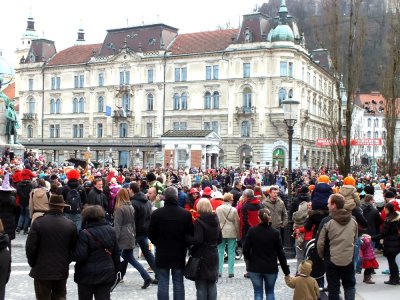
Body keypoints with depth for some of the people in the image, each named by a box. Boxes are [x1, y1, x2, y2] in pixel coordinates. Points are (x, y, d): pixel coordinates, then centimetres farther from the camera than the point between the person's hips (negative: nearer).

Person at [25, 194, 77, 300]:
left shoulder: (38, 223, -11)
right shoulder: (70, 225, -3)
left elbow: (30, 246, -10)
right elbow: (74, 248, 1)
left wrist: (32, 263, 5)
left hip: (42, 270, -2)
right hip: (62, 270, 2)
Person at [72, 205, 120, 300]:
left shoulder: (85, 233, -15)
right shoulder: (111, 231, 5)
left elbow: (80, 256, -18)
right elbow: (116, 254, 9)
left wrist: (71, 254, 1)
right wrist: (115, 270, 17)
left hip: (87, 276, -4)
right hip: (107, 274, 4)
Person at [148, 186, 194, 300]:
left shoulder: (156, 213, -10)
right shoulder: (186, 214, -8)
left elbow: (151, 234, -3)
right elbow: (191, 234, -3)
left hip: (162, 254, -1)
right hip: (179, 254, 1)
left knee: (163, 283, 6)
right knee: (178, 283, 10)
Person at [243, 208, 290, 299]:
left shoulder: (252, 231, -9)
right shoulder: (275, 233, -9)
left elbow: (245, 250, -8)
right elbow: (280, 253, -7)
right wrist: (286, 271, 1)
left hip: (255, 268, 0)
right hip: (271, 268, 0)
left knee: (258, 292, 9)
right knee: (270, 292, 18)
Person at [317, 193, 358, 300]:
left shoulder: (327, 221, -14)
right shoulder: (353, 220, -1)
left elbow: (320, 243, -11)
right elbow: (355, 239, 12)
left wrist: (322, 255, 7)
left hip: (332, 260, -3)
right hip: (349, 259, 3)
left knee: (333, 288, 8)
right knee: (350, 285, 18)